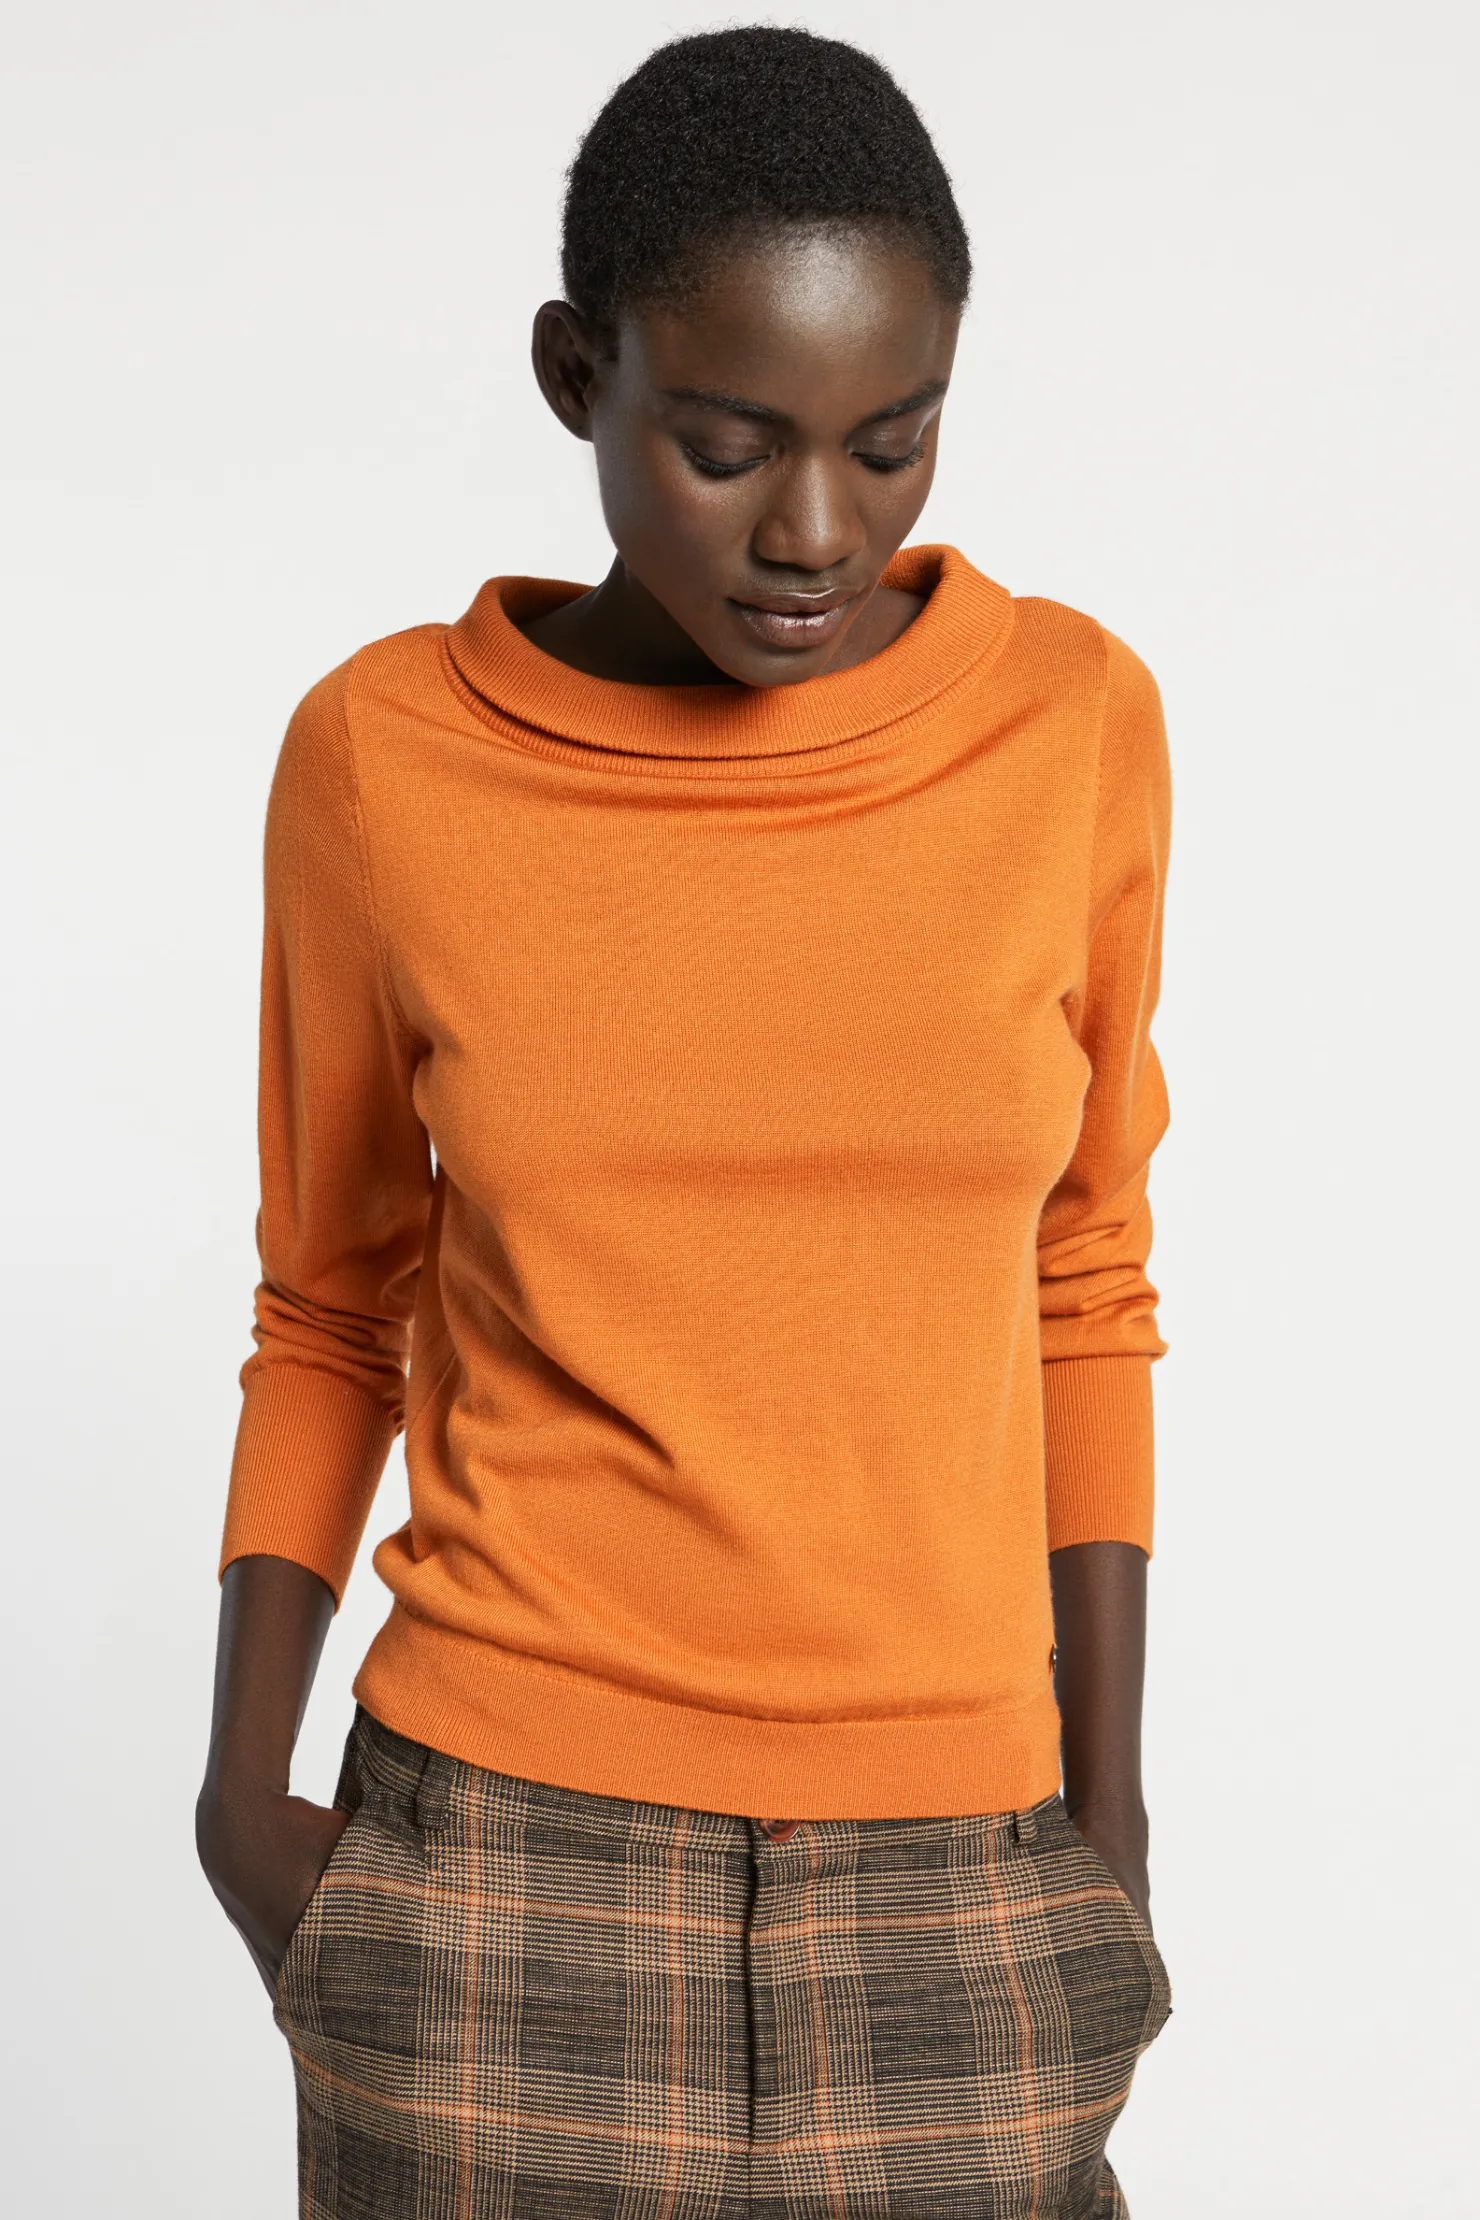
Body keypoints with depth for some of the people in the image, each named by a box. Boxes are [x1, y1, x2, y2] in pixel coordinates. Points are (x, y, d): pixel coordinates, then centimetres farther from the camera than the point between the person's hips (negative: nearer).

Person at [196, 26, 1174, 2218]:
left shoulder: (1072, 727, -4)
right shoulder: (384, 760, -6)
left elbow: (1079, 1285, 6)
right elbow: (332, 1306, 6)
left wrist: (1105, 1816, 4)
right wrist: (242, 1785, -4)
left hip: (939, 1876, 1)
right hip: (505, 1868, -1)